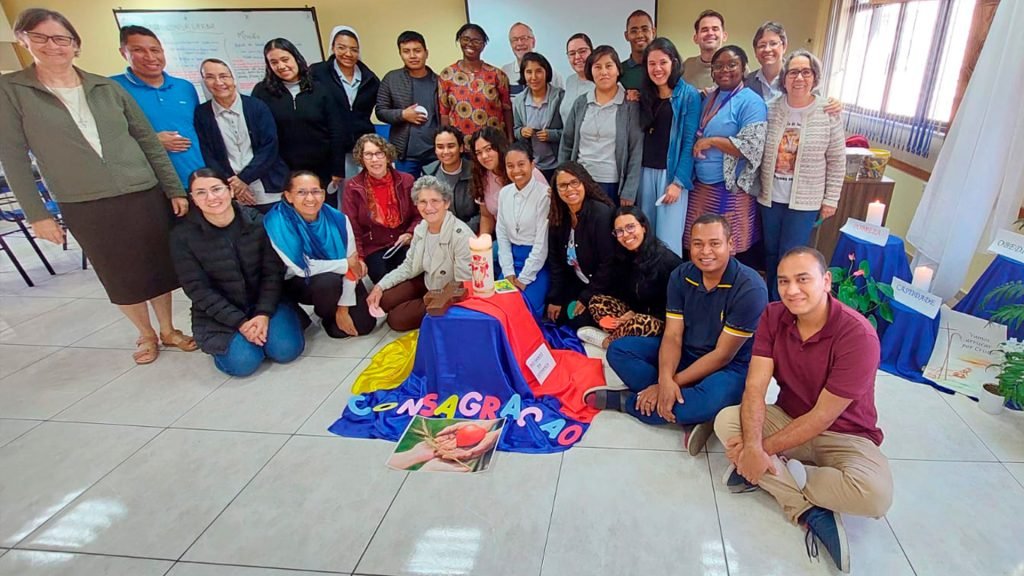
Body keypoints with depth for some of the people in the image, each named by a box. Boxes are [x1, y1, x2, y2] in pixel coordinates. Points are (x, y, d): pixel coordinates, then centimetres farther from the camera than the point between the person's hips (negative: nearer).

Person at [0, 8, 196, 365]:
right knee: (120, 278, 9)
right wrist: (36, 213, -4)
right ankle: (145, 335, 28)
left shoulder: (108, 88, 5)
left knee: (158, 268, 8)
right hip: (84, 207, -1)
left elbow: (148, 141, 6)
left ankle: (168, 331, 26)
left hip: (144, 195, 2)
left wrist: (175, 189, 2)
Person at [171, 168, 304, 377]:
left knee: (286, 350, -19)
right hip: (218, 314, -1)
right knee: (243, 362, -21)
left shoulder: (258, 221, -8)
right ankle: (226, 341, 12)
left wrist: (264, 313, -19)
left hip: (264, 301, 1)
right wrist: (239, 322, -19)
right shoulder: (183, 236, -11)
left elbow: (273, 272, -6)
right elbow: (198, 289, -11)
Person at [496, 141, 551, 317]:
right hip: (512, 259, 5)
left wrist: (524, 278, -14)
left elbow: (542, 242, -15)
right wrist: (508, 272, -3)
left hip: (538, 262, -5)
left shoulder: (544, 194, -14)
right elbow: (502, 235, 6)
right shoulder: (504, 193, 4)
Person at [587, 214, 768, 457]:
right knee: (619, 349, -11)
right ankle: (694, 414, -21)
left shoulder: (750, 288, -22)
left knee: (710, 401, -39)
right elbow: (672, 336, -11)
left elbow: (722, 355, -21)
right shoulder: (681, 276, -7)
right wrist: (665, 380, -29)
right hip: (686, 354, 6)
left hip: (731, 367, -5)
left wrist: (674, 383, -21)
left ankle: (621, 400, -17)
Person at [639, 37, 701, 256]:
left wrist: (678, 181, -15)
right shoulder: (646, 95, 12)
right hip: (646, 171, 5)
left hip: (672, 173, -5)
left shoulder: (689, 95, -4)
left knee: (668, 239, -3)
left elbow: (689, 142, -10)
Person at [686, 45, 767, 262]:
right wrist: (697, 143, 4)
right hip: (701, 185, 7)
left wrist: (712, 141, -17)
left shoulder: (751, 102, -9)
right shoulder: (709, 98, 15)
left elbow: (752, 147, -19)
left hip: (730, 189, -7)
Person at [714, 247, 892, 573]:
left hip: (844, 436, -3)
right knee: (726, 420, -22)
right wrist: (753, 447, -33)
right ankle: (812, 514, -20)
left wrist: (764, 450, -24)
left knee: (876, 494, -32)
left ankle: (770, 476, -12)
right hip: (787, 419, 4)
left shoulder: (858, 336, -25)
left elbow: (822, 417, -23)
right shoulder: (774, 316, -11)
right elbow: (755, 387, -18)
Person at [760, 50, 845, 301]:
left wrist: (831, 199, -3)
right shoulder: (770, 109, -2)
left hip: (805, 202, -2)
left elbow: (837, 161, -2)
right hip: (770, 197, 3)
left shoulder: (828, 114, -6)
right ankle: (769, 304, 31)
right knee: (771, 253, 15)